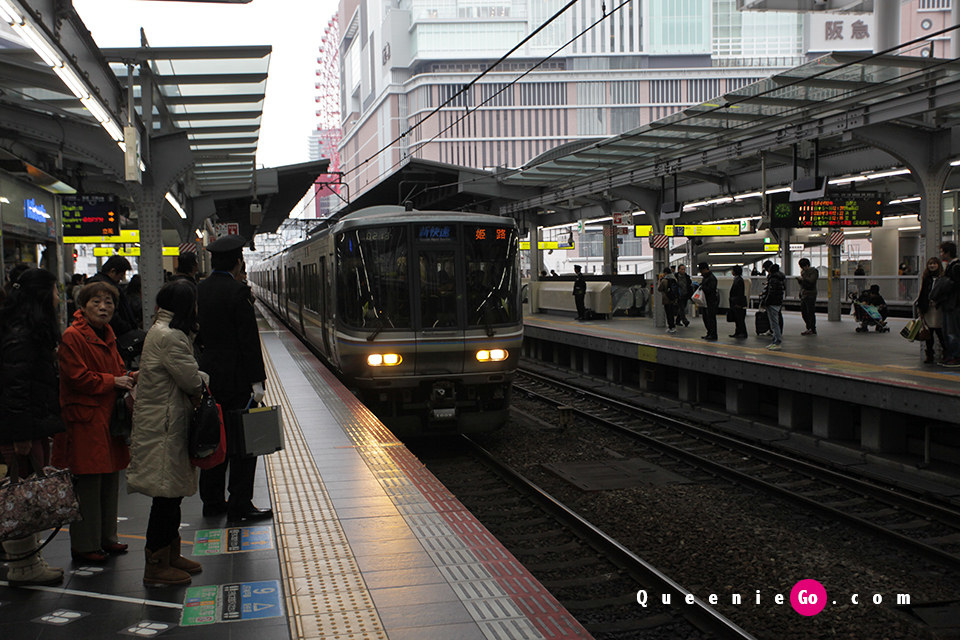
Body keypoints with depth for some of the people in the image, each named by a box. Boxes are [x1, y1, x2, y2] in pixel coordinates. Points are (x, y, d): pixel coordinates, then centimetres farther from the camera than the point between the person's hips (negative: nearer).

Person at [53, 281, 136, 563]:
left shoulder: (108, 336, 15)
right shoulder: (72, 337, -11)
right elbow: (77, 378, -16)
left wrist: (130, 378, 4)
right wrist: (113, 381, -12)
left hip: (109, 418, 9)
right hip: (85, 420, -8)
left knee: (110, 480, 14)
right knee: (87, 484, -4)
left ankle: (105, 537, 25)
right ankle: (84, 545, 7)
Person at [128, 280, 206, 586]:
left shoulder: (162, 331, 13)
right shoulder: (169, 337, -20)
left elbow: (186, 376, 16)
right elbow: (192, 380, -17)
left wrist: (197, 379, -3)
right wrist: (202, 380, 3)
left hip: (167, 425, 11)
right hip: (163, 426, -11)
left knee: (172, 493, 17)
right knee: (166, 494, -3)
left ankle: (170, 555, 29)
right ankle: (156, 566, 7)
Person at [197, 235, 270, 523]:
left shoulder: (198, 290, 7)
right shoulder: (236, 291, -15)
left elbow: (195, 334, 14)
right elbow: (249, 339, -17)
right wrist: (256, 380, -14)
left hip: (207, 377, 8)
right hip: (235, 378, -8)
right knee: (241, 442, -1)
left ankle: (212, 501, 22)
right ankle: (239, 506, 1)